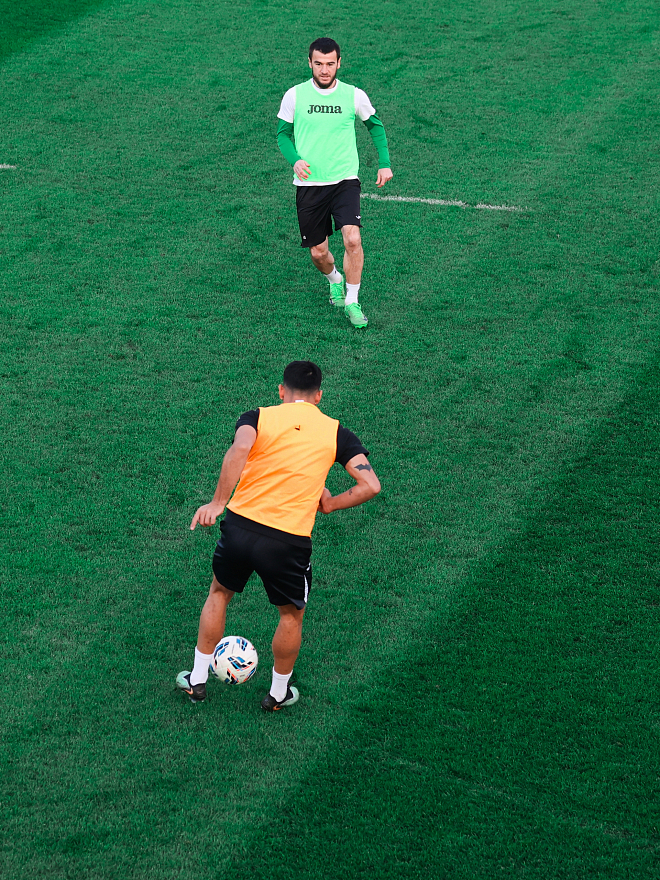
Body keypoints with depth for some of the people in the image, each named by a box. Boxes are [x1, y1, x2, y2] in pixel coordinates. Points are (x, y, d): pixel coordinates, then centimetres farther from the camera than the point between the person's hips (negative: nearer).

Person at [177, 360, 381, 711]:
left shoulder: (258, 417, 4)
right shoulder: (335, 431, 7)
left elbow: (239, 449, -19)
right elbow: (370, 485, -2)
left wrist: (217, 502, -18)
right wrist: (329, 504, 13)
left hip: (240, 525, 1)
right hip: (289, 543, -1)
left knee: (219, 593, 29)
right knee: (292, 615, 25)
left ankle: (197, 680, 38)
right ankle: (278, 693, 39)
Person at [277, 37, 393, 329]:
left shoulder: (354, 96, -1)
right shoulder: (295, 95, -2)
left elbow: (375, 126, 16)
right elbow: (283, 133, 9)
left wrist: (384, 163, 7)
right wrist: (295, 160, -11)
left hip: (345, 181, -1)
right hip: (309, 183, 1)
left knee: (352, 239, -22)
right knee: (318, 253, 5)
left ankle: (352, 302, -4)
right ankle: (335, 280, 41)